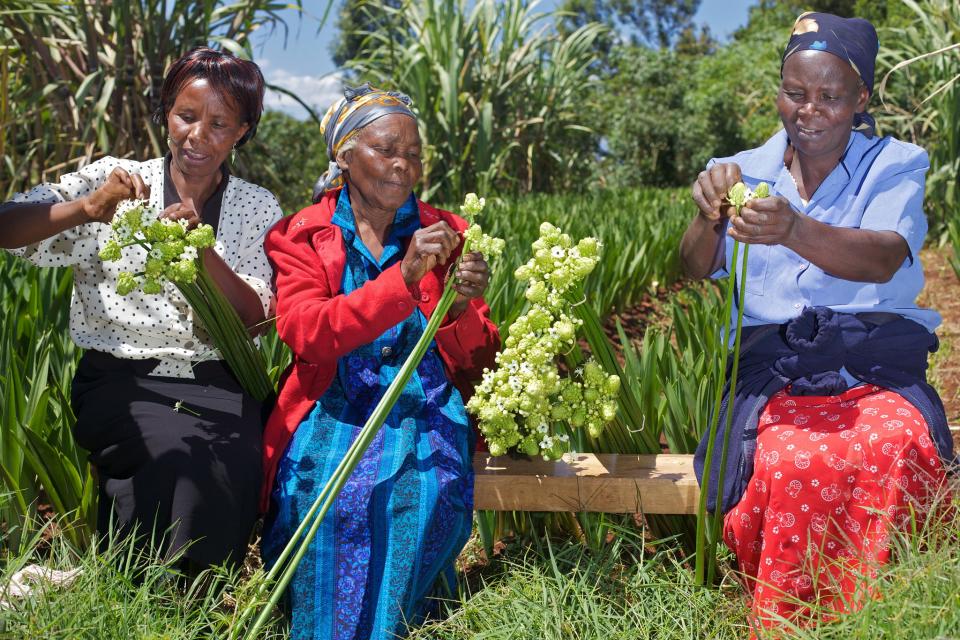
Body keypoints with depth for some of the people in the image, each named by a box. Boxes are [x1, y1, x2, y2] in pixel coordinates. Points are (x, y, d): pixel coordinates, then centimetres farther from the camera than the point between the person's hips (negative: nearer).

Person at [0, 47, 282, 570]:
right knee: (178, 452, -31)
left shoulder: (257, 208, 11)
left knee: (231, 464, -29)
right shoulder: (115, 179, 5)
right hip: (119, 379, -1)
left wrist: (200, 248, -16)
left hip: (215, 382, 2)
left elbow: (254, 318, -1)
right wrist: (89, 208, -24)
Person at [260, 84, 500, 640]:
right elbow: (306, 335, -14)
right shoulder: (300, 237, 4)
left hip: (423, 405, 1)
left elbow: (475, 361, 6)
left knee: (430, 491, -29)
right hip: (334, 405, -1)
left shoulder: (446, 234, 9)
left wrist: (461, 308, -18)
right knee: (322, 491, -30)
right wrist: (405, 277, -24)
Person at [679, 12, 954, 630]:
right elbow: (696, 270, -1)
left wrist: (793, 231, -33)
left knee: (896, 449, -34)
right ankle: (782, 621, -12)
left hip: (878, 370, 0)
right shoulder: (744, 173, 14)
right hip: (772, 371, 1)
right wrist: (710, 217, -25)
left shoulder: (895, 166, 8)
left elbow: (883, 260, -13)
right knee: (793, 463, -33)